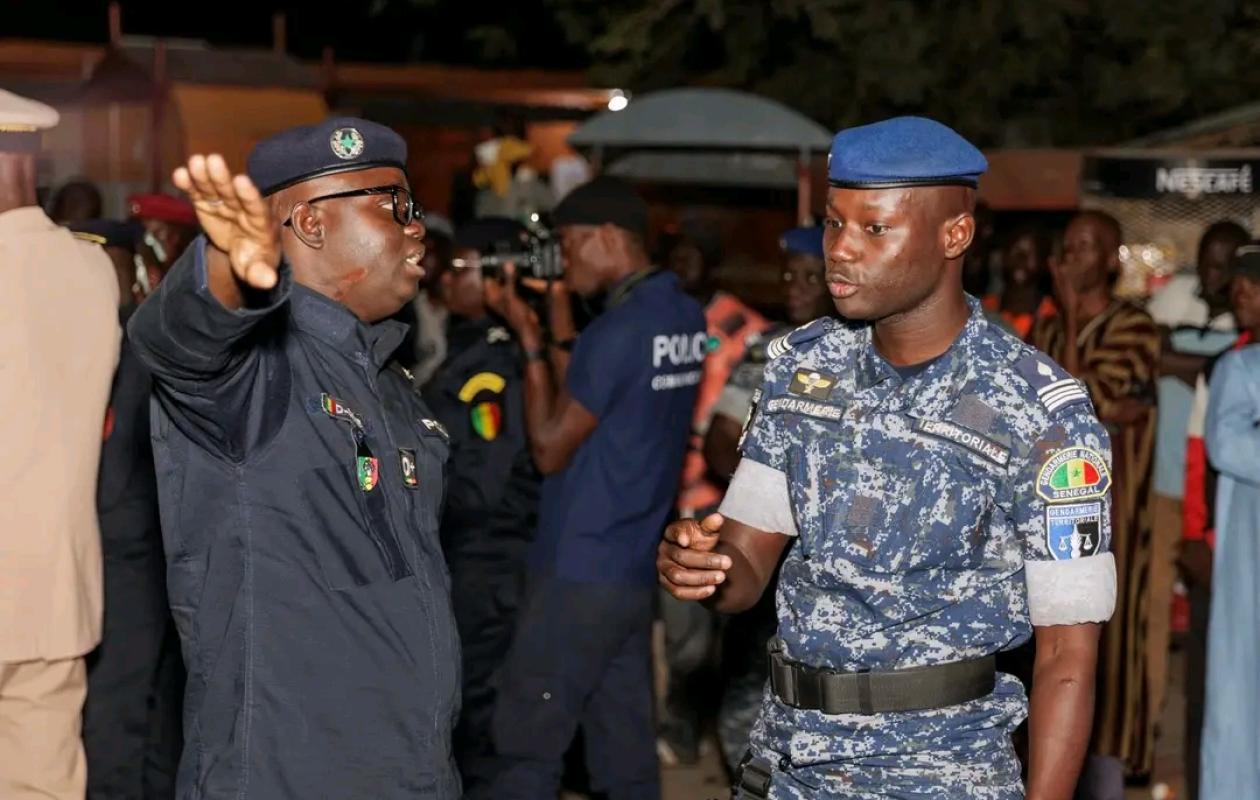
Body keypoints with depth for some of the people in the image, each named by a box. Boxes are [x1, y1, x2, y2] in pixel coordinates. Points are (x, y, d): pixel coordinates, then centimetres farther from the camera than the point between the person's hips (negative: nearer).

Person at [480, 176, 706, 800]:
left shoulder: (620, 329, -17)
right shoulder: (684, 316, 9)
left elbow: (549, 448, -11)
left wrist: (529, 339, -8)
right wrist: (560, 334, 9)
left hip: (580, 572, -9)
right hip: (633, 569, 9)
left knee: (525, 746, 0)